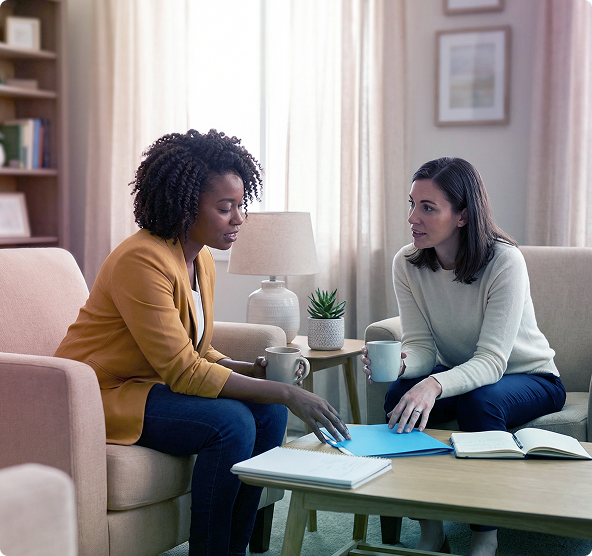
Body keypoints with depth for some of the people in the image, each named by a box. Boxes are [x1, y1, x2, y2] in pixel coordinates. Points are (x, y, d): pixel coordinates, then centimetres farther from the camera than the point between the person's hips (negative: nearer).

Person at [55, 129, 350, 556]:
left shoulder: (202, 260, 4)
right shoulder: (143, 261, -24)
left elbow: (197, 353, 11)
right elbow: (185, 371, -26)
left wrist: (253, 369, -9)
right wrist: (287, 393, -27)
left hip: (152, 385, 9)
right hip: (101, 394, -9)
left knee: (268, 412, -8)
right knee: (231, 422, -26)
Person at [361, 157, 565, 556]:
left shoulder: (505, 261, -26)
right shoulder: (407, 264, -11)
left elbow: (492, 359, -33)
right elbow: (422, 346, -12)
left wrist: (436, 384, -53)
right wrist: (402, 363, -38)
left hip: (530, 377, -4)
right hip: (458, 375, 4)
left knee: (479, 401, -36)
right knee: (399, 396, -27)